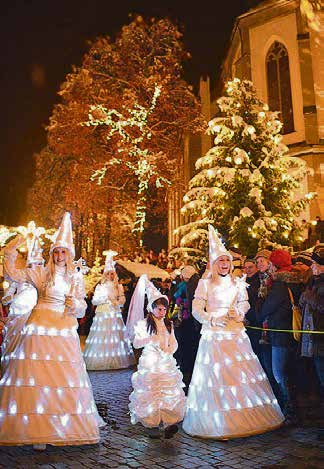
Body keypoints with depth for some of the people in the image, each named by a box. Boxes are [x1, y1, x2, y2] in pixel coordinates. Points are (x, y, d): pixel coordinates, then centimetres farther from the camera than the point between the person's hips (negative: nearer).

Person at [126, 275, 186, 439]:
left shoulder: (168, 324, 12)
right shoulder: (143, 324, 0)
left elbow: (174, 343, 12)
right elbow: (135, 343, -5)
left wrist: (168, 351, -9)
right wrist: (150, 339, -19)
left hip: (167, 362, 4)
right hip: (150, 362, -3)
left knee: (169, 392, -3)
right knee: (150, 392, -4)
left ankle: (168, 422, -1)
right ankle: (151, 424, 5)